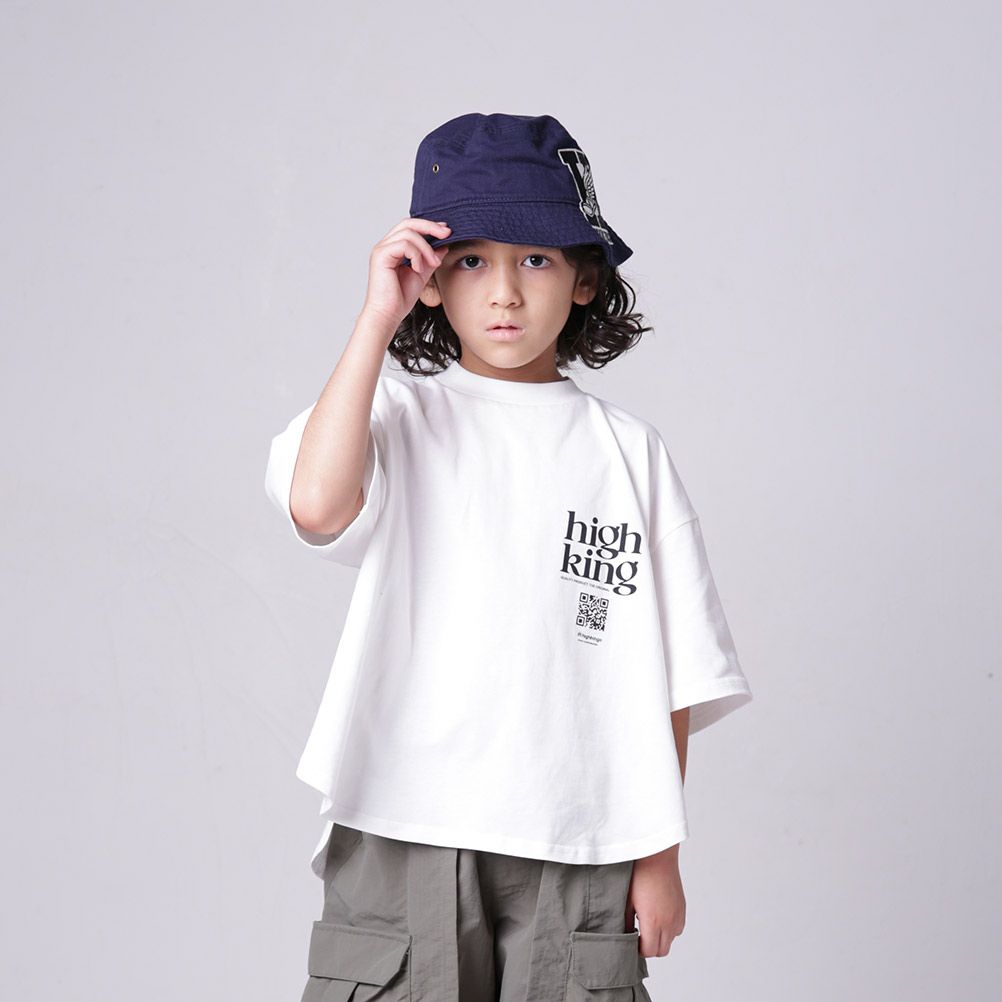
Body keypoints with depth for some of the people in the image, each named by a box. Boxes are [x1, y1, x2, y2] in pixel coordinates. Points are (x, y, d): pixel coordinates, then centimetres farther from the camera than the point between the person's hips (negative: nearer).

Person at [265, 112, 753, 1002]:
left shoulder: (628, 451, 7)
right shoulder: (400, 418, 1)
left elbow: (666, 676, 8)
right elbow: (317, 504, -22)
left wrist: (660, 856, 6)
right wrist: (376, 319, -14)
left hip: (578, 857, 2)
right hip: (403, 837, -1)